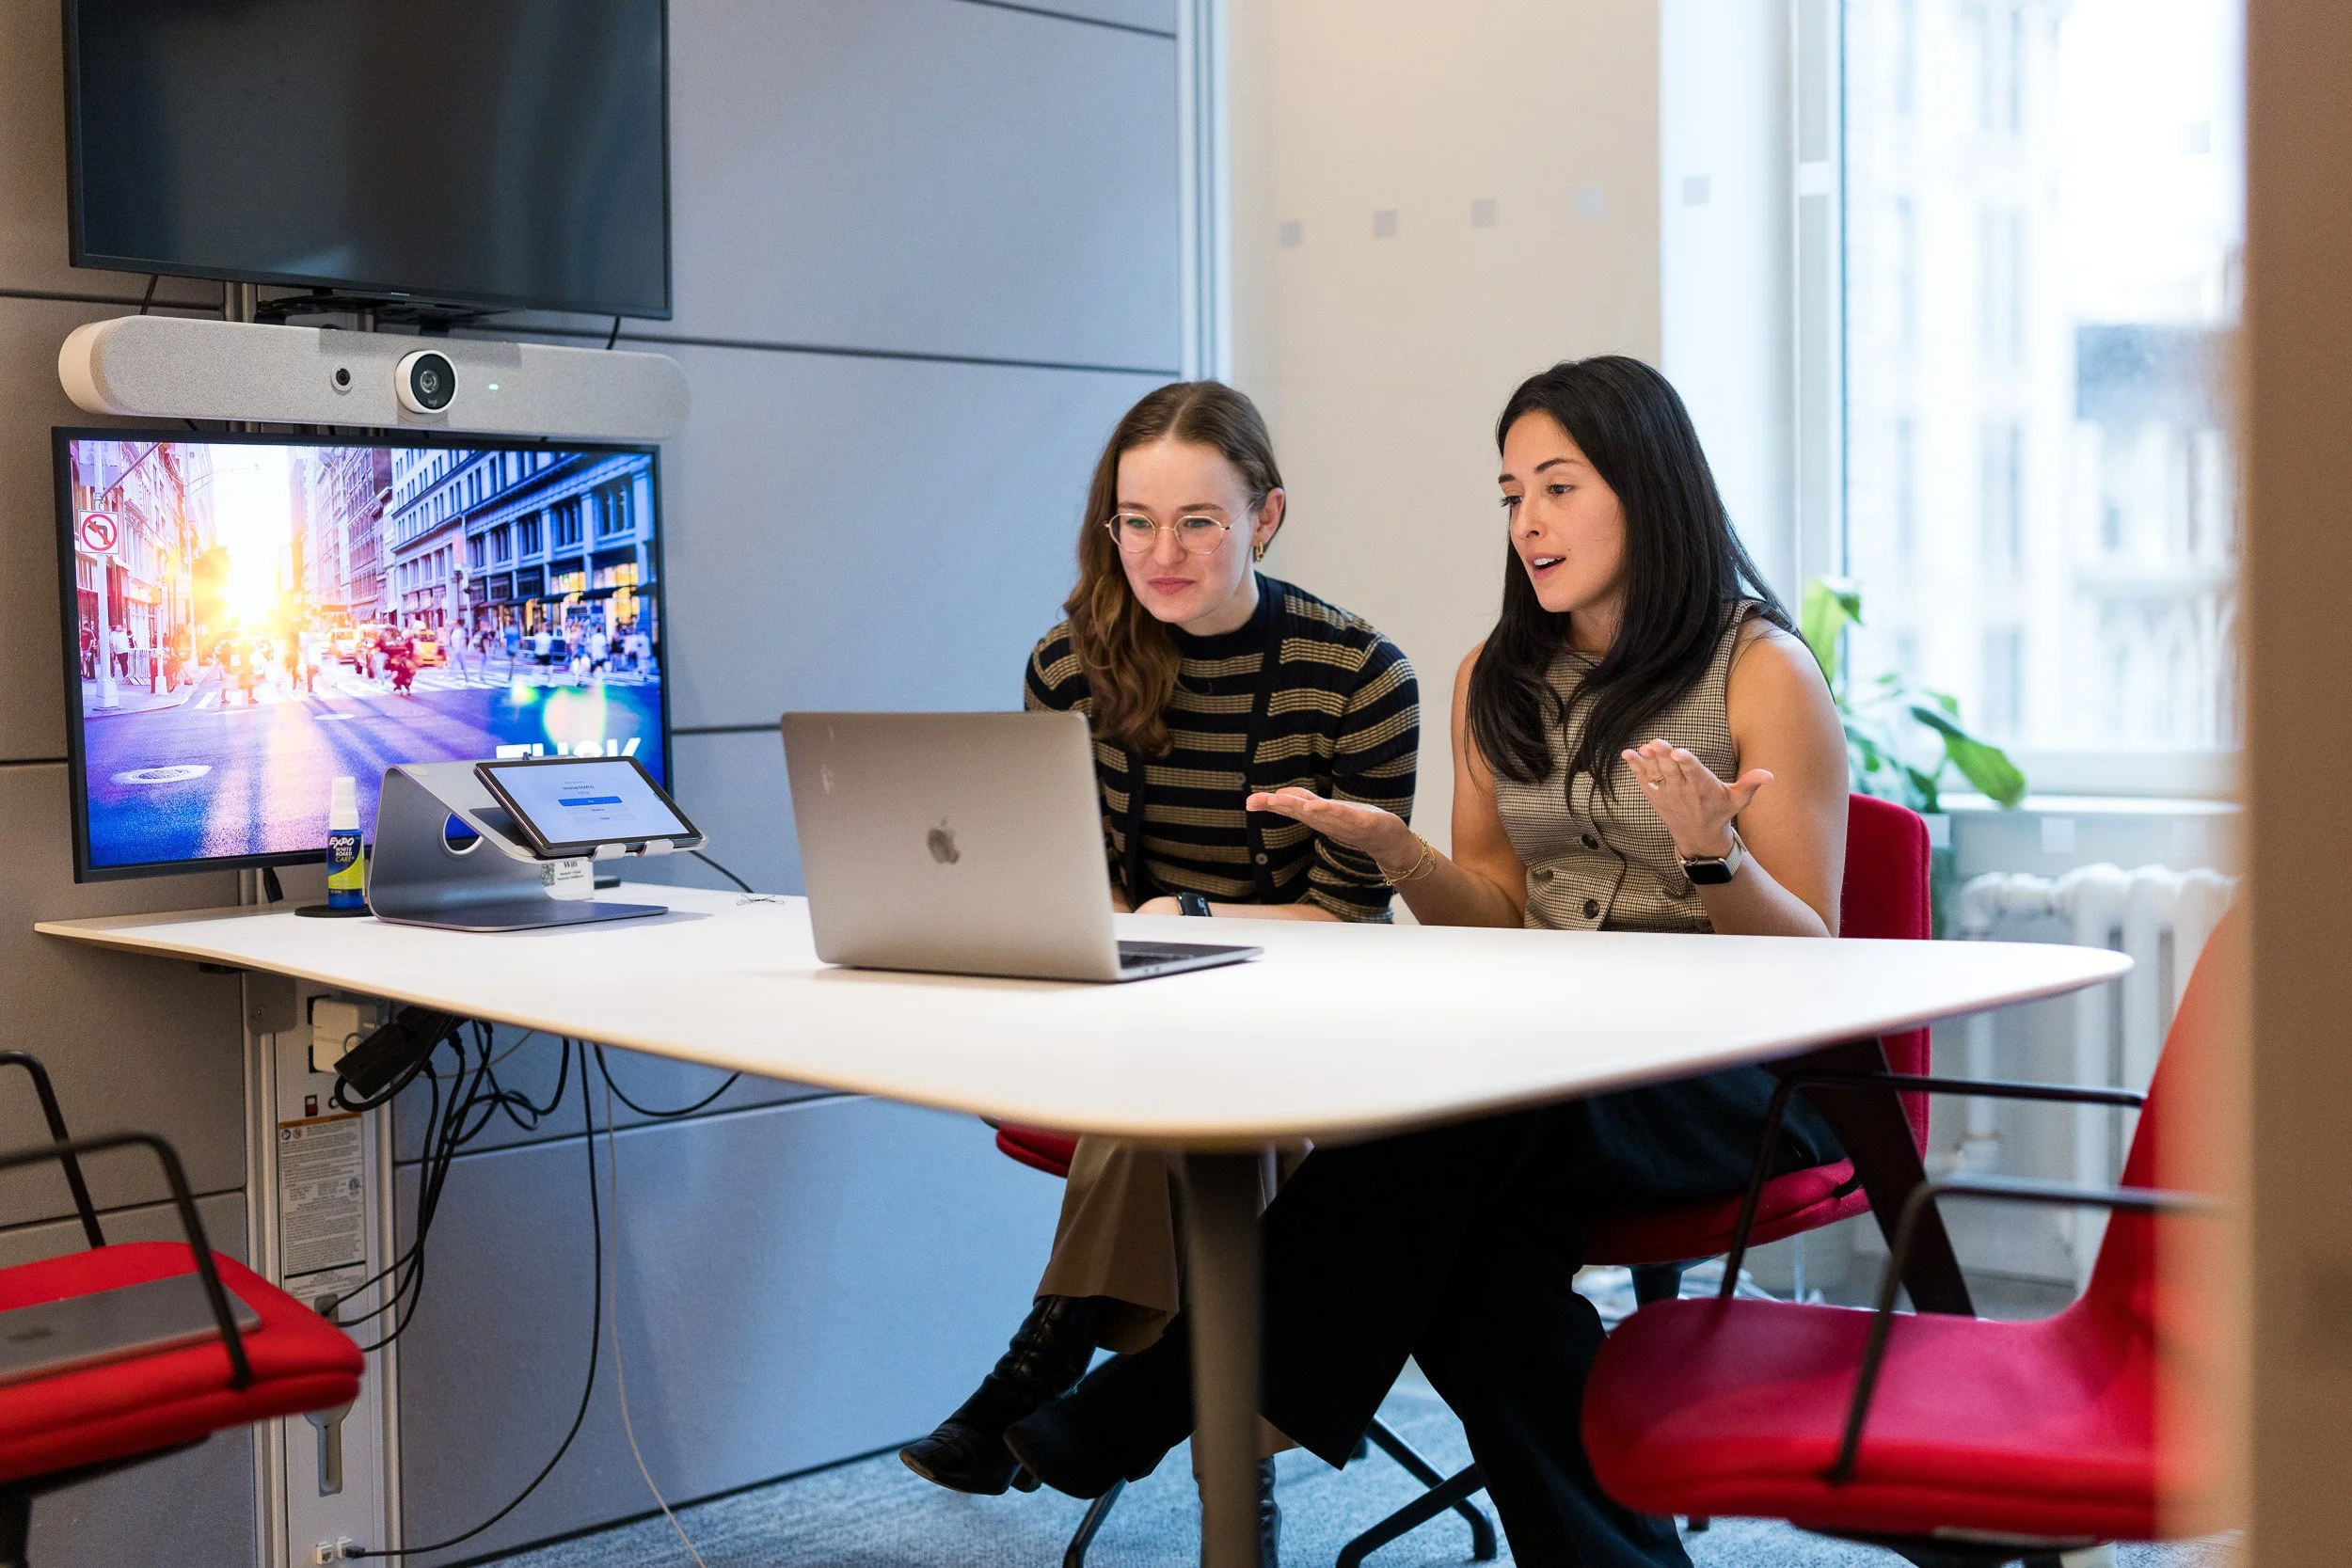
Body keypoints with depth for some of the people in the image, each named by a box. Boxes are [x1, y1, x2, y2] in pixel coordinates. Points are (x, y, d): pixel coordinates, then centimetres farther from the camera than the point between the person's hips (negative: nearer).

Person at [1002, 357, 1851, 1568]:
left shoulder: (1761, 672, -4)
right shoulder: (1497, 682, 13)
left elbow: (1810, 960, -5)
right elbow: (1499, 921, 13)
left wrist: (1710, 854, -25)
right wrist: (1393, 851, -7)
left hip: (1741, 1074, -5)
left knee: (1461, 1120, -34)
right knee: (1467, 1234, -32)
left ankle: (1157, 1402, -25)